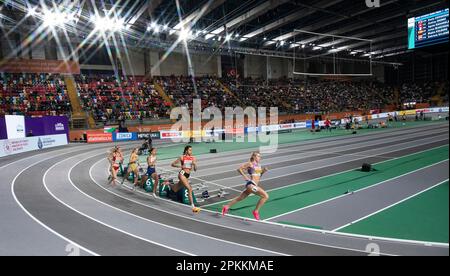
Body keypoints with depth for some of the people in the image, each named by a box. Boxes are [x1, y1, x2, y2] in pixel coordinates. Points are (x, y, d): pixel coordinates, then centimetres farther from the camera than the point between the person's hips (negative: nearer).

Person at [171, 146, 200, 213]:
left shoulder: (193, 158, 7)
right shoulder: (182, 157, -3)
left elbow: (195, 169, 6)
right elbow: (173, 164, 1)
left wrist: (194, 164, -14)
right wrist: (180, 166, -14)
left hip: (188, 175, 6)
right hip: (182, 174, -6)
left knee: (174, 190, 19)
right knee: (190, 189, -22)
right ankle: (193, 206, -20)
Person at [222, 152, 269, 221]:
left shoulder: (258, 165, 16)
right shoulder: (250, 164, -6)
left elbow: (259, 175, 24)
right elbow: (239, 169, -8)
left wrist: (263, 171, 8)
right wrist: (245, 176, -14)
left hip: (255, 185, 9)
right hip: (251, 184, -9)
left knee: (241, 198, 19)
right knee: (265, 196, -15)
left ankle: (227, 207, 31)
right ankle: (256, 211, -3)